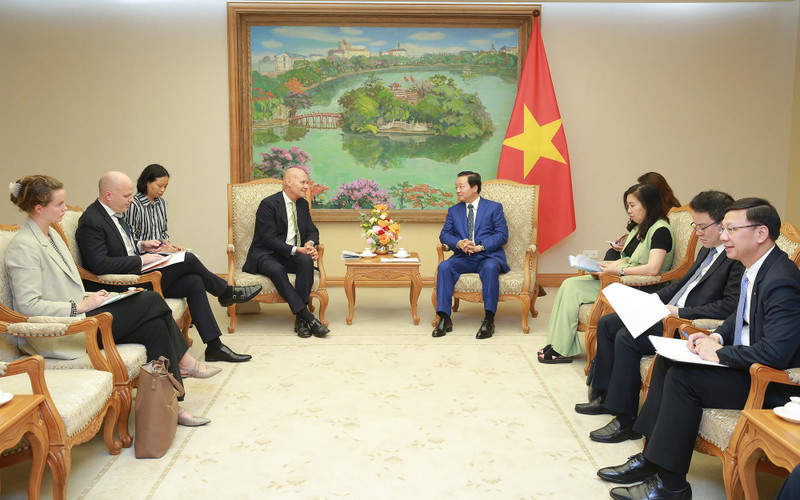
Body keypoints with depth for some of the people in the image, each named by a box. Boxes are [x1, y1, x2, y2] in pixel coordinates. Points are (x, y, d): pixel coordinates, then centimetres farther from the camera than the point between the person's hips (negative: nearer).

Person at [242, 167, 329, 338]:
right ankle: (308, 317, -39)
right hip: (265, 255, -5)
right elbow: (269, 239, -16)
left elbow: (312, 230, 15)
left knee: (307, 261, -30)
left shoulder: (303, 204, 13)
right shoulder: (268, 204, -9)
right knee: (276, 270, -39)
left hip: (292, 256, 5)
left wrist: (309, 244, -11)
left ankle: (300, 320, -31)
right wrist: (296, 249, -25)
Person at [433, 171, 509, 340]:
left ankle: (489, 320, -34)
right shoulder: (453, 210, 19)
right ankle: (444, 319, -28)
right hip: (463, 258, 3)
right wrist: (459, 243, -13)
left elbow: (502, 234, -2)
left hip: (488, 256, -3)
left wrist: (480, 246, -17)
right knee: (444, 267, -28)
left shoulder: (494, 207, 9)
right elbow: (444, 234, 10)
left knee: (490, 268, -38)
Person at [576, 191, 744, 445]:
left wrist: (680, 312, -23)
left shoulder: (739, 257, -17)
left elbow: (731, 305, -24)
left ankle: (626, 421, -14)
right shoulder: (709, 249, 15)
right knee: (606, 323, 9)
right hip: (670, 312, 11)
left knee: (626, 338, -25)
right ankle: (606, 395, 18)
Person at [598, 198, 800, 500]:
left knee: (682, 377, -22)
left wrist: (718, 353, -21)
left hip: (775, 383, -11)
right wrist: (716, 337, 2)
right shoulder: (755, 271, 6)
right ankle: (650, 457, 9)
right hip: (747, 364, 11)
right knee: (665, 362, 4)